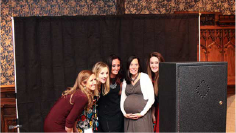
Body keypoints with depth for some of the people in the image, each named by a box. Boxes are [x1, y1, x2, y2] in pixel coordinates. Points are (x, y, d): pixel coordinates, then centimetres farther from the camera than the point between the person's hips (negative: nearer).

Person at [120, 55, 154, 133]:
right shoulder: (125, 81, 14)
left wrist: (141, 113, -8)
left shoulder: (144, 77, 0)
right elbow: (122, 99, 17)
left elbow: (151, 99, -3)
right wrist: (124, 113, 3)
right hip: (128, 118, 4)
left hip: (142, 116, -4)